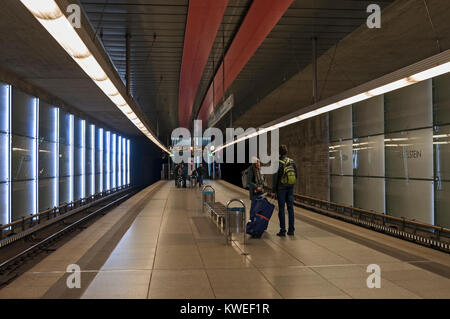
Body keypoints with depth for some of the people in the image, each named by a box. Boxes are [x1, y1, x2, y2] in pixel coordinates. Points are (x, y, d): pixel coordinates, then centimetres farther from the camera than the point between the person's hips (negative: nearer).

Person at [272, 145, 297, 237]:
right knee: (290, 208, 9)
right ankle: (291, 230, 12)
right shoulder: (292, 162, 3)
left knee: (281, 209, 1)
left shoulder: (279, 163, -13)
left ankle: (283, 230, 1)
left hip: (281, 188, -5)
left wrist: (273, 190, -5)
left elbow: (275, 177, -12)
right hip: (290, 188, 5)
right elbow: (296, 174, 9)